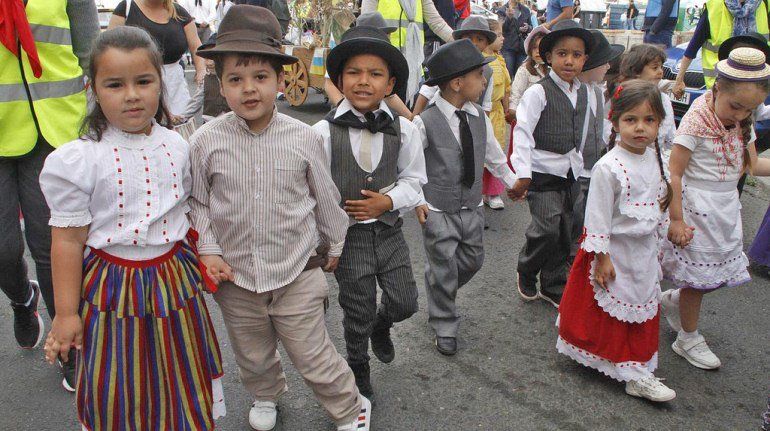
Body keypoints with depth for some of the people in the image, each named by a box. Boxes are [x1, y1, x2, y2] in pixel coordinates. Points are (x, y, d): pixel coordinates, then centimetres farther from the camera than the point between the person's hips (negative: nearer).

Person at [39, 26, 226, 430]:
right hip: (114, 287, -3)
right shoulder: (78, 160, -15)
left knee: (183, 375, 21)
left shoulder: (176, 147, -3)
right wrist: (66, 313, -7)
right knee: (118, 393, 13)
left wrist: (205, 258, 14)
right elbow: (67, 241, -10)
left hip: (174, 279, 4)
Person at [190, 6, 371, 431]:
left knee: (313, 356, 8)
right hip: (235, 277, 2)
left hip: (297, 273, -2)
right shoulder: (206, 141, -11)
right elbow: (197, 201, 2)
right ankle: (266, 395, 56)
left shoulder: (303, 138, -12)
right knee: (253, 355, 24)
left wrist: (334, 244, 13)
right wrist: (208, 250, -6)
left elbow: (324, 195, 2)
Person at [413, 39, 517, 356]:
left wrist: (514, 184, 15)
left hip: (472, 208, 6)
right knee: (443, 269, 4)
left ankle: (438, 291, 47)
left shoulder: (480, 118, 0)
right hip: (437, 211, -6)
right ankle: (444, 328, 25)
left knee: (472, 261, 18)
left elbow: (494, 158, 13)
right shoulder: (425, 122, -18)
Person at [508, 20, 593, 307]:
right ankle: (525, 270, 12)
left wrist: (577, 162, 17)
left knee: (563, 233, 11)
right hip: (543, 172, -6)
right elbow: (523, 132, -19)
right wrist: (522, 174, -25)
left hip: (570, 172, 7)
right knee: (547, 228, -17)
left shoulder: (584, 93, 8)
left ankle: (552, 286, 27)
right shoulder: (539, 92, -13)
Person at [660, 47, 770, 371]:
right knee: (700, 274, 3)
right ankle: (688, 339, 22)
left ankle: (673, 300, 40)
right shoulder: (696, 121, -20)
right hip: (698, 207, -7)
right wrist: (676, 220, -20)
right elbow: (674, 173, -20)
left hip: (726, 205, 8)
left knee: (723, 268, 14)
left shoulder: (742, 124, 4)